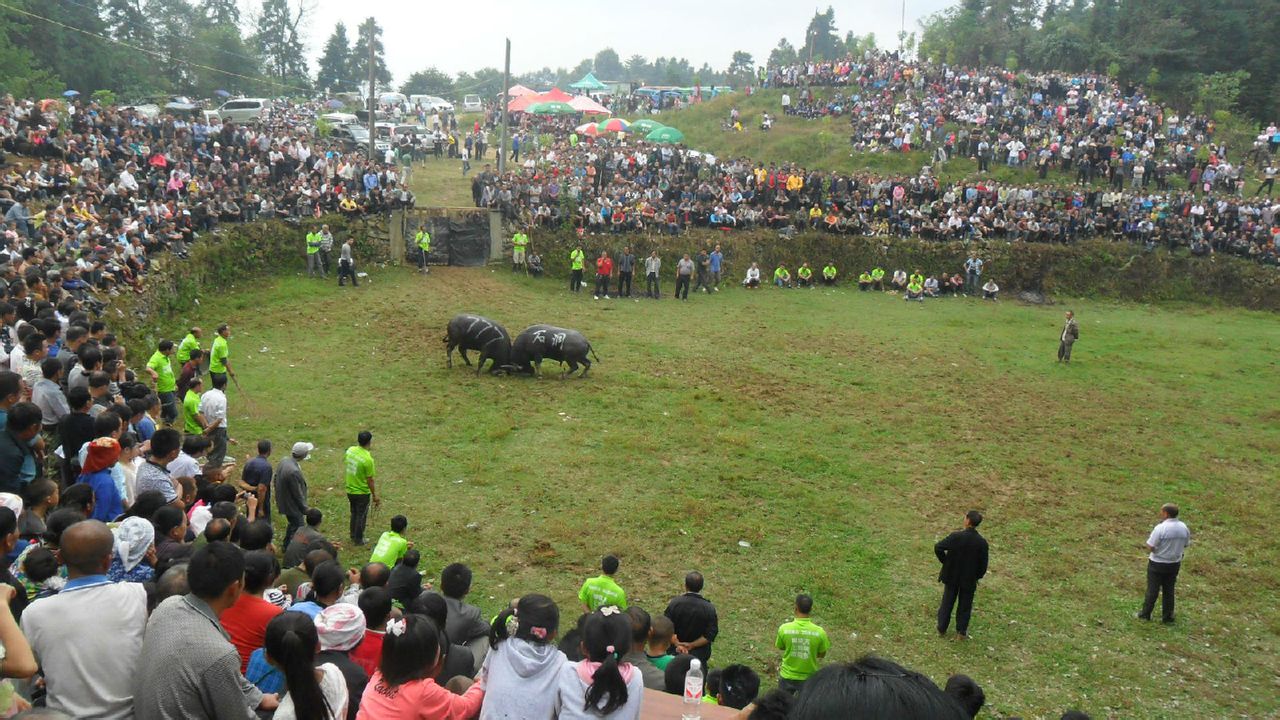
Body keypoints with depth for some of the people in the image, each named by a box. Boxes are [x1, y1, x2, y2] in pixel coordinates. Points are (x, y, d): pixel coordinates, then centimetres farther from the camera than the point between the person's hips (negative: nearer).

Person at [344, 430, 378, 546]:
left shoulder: (350, 450, -9)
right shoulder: (368, 459, -28)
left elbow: (345, 462, 11)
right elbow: (370, 480, -20)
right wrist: (375, 496, -10)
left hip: (350, 490, 6)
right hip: (362, 492, -6)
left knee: (354, 514, 24)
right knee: (361, 516, 12)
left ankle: (353, 536, 38)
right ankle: (359, 540, 24)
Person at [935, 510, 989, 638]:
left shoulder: (956, 536, -21)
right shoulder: (982, 542, -16)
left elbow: (938, 548, -24)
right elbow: (983, 565, -10)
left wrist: (944, 560, -5)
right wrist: (977, 576, 7)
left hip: (952, 576, 0)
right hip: (969, 579, 0)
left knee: (947, 602, 17)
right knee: (965, 605, 17)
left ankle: (942, 628, 27)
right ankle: (962, 631, 25)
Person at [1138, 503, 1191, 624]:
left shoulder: (1160, 528, -24)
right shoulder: (1184, 527, -5)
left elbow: (1150, 547, -21)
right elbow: (1185, 544, 7)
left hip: (1158, 564, -5)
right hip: (1175, 564, 5)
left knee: (1152, 590, 9)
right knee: (1169, 590, 17)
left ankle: (1145, 614, 22)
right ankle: (1167, 617, 25)